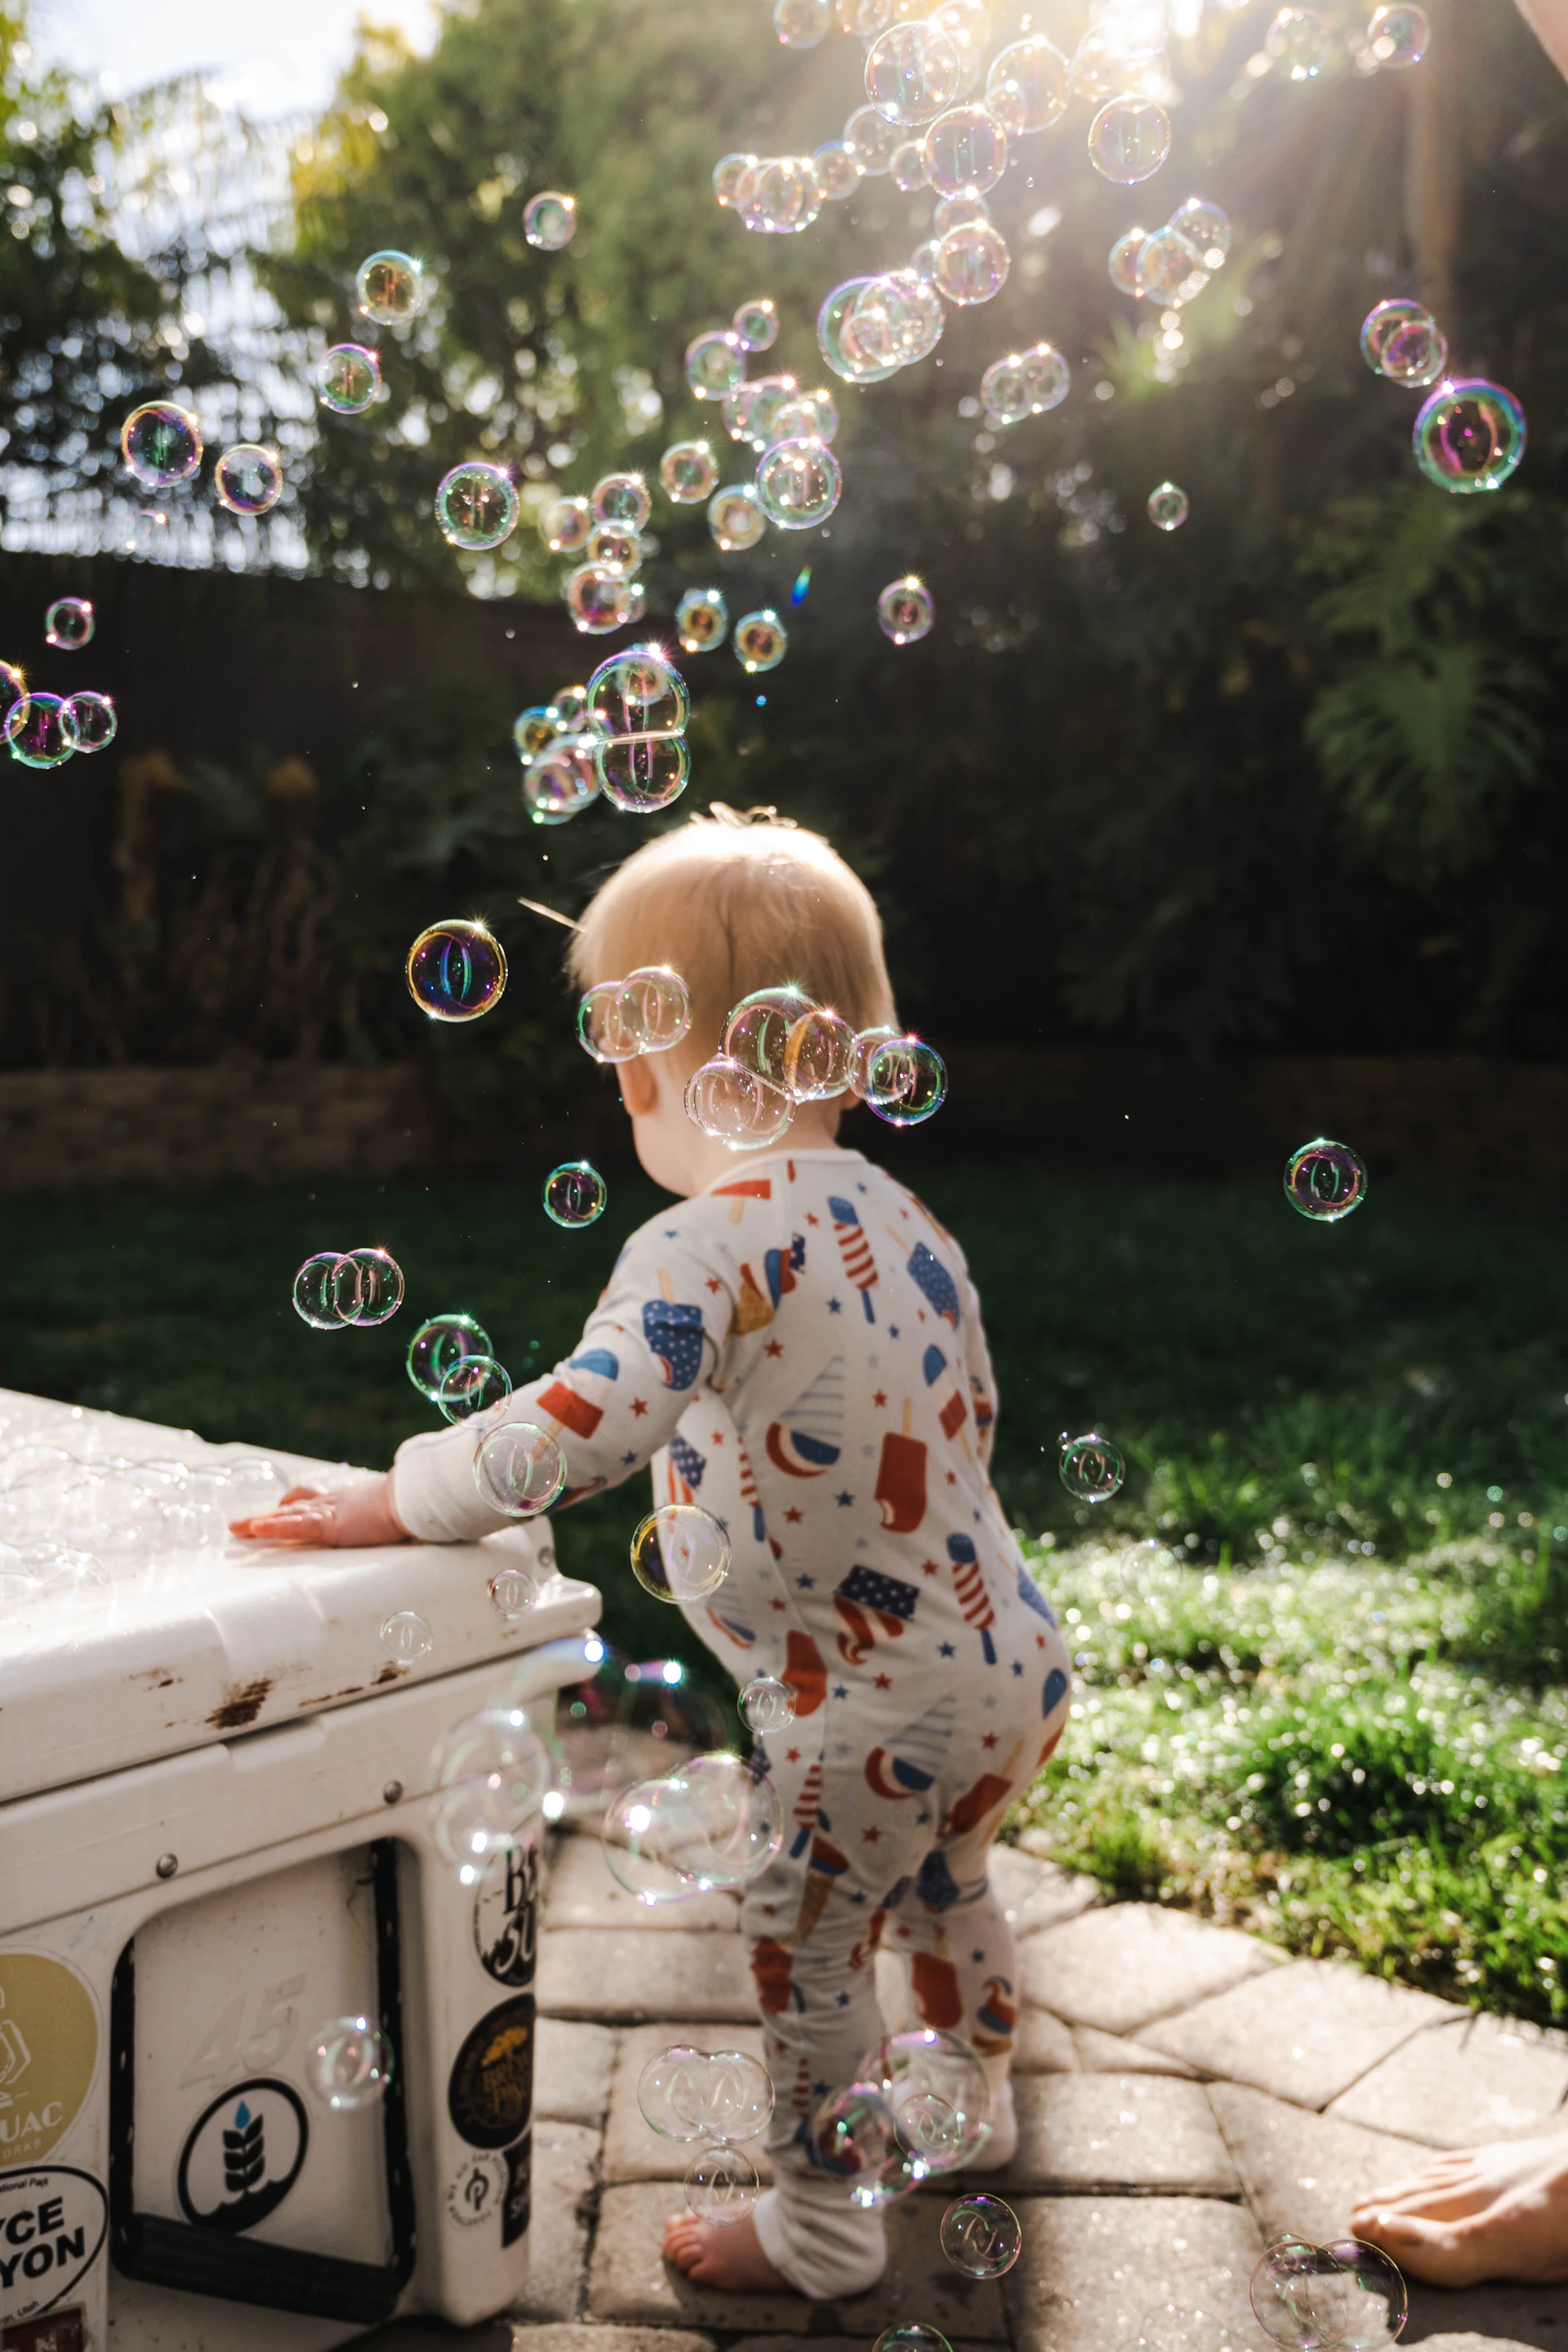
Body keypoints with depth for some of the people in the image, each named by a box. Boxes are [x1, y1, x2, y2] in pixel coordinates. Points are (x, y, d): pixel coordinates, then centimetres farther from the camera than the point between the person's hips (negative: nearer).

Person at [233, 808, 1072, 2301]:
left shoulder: (705, 1243, -23)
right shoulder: (902, 1217, 3)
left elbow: (578, 1429, -33)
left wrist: (381, 1505, -22)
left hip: (870, 1708, -8)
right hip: (1007, 1659, 8)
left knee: (804, 1947, 14)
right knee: (942, 1887, 32)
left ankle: (819, 2229, 33)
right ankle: (970, 2104, 56)